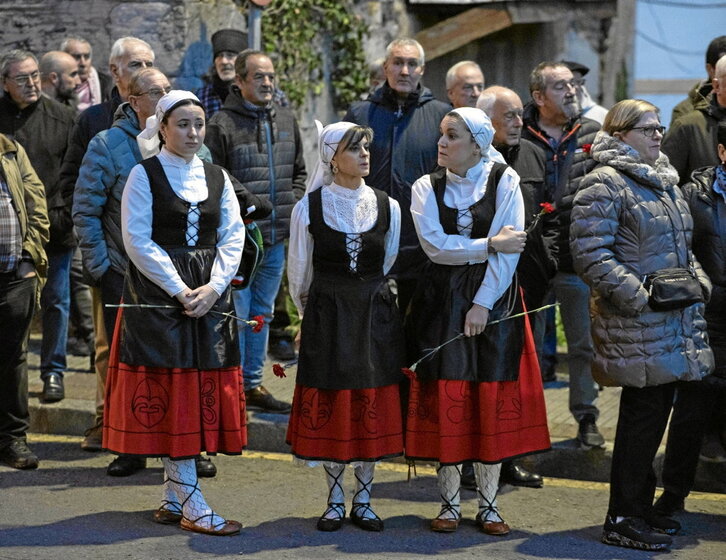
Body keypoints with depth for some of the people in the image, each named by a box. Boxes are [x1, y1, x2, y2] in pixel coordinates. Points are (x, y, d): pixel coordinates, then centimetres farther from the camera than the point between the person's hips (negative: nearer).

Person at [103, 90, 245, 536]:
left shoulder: (217, 177, 11)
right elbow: (138, 240, -9)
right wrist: (180, 290, -14)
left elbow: (233, 237, 6)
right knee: (171, 388, -6)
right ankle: (191, 502, -5)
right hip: (159, 293, -5)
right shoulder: (145, 175, -2)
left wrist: (213, 287, -8)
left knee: (204, 389, 4)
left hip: (210, 295, 5)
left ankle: (174, 498, 13)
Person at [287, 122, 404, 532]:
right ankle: (335, 501, 15)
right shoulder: (309, 208, -3)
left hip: (376, 316, 2)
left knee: (374, 406, 4)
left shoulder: (388, 207, 2)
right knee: (330, 406, 2)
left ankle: (363, 501, 16)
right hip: (326, 319, -2)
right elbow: (298, 272, 8)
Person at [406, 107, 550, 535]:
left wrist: (483, 303, -14)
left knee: (494, 400, -2)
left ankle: (489, 504, 8)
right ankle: (450, 503, 8)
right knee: (447, 397, -2)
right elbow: (435, 245, -8)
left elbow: (510, 249, -8)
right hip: (443, 301, 1)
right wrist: (489, 244, -12)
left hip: (494, 300, -1)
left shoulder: (505, 182, 0)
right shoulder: (427, 187, 5)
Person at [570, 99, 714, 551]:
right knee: (643, 415, -6)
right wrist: (639, 295, -21)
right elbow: (590, 253, -18)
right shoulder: (605, 184, -10)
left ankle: (640, 507, 22)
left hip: (675, 321, 9)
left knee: (655, 412, 11)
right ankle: (622, 519, 3)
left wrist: (698, 280, 10)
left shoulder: (665, 183, 18)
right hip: (635, 323, -9)